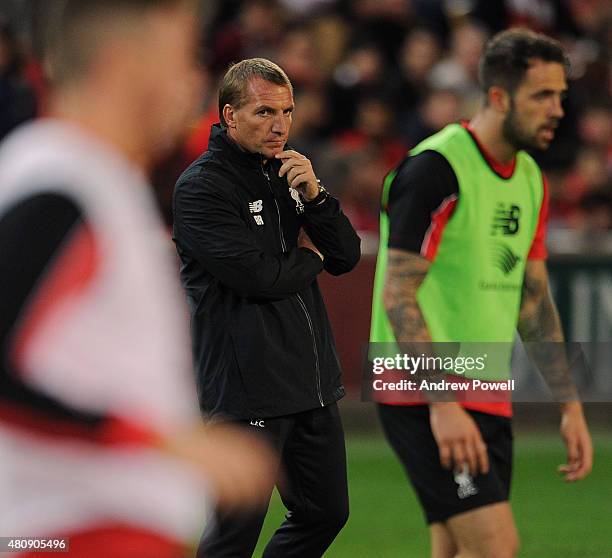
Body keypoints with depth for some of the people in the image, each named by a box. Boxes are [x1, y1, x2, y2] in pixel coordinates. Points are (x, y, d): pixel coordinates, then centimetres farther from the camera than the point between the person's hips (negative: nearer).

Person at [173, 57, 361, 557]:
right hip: (249, 390, -8)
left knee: (326, 513, 16)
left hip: (313, 384, 8)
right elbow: (256, 275, -20)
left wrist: (314, 196, -9)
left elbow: (347, 257, 8)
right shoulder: (200, 187, -11)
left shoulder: (288, 174, 14)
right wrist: (309, 257, -1)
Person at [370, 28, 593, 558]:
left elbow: (534, 299, 19)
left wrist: (570, 404, 14)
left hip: (488, 402, 8)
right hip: (426, 401, -8)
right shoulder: (436, 169, -14)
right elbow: (398, 296, -17)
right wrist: (443, 404, -23)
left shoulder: (530, 179, 12)